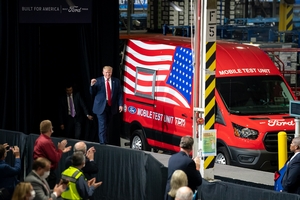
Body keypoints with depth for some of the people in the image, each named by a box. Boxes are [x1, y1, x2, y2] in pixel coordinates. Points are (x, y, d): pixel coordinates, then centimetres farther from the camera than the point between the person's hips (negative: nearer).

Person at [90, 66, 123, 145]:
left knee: (107, 125, 8)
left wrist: (120, 104, -5)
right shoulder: (98, 81, 0)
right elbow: (92, 93, 1)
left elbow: (119, 94, 5)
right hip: (101, 106, -3)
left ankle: (103, 141, 21)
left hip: (111, 106, 3)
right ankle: (103, 143, -10)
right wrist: (92, 85, -17)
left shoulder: (116, 81, 6)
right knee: (102, 126, -8)